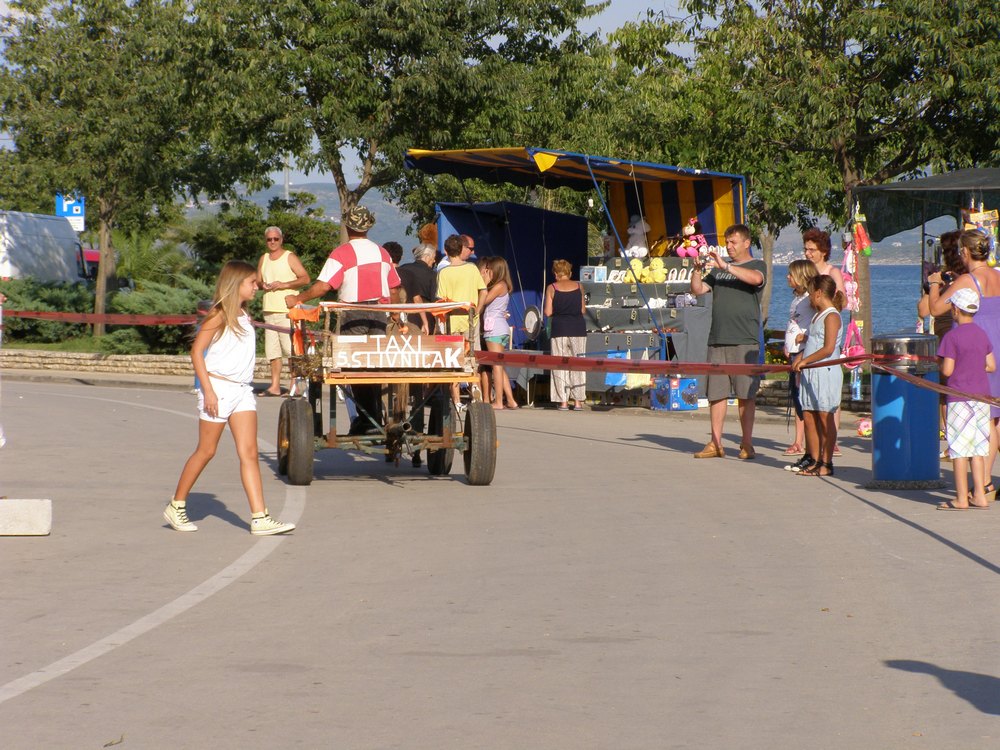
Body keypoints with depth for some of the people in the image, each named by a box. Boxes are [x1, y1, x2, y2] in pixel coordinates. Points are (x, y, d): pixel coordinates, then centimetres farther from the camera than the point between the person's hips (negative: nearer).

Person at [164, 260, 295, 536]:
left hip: (242, 390, 7)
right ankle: (176, 506, 17)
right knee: (206, 451, 2)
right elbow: (197, 351, -13)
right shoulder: (220, 314, -9)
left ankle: (260, 518, -9)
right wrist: (208, 390, -18)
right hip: (219, 387, -7)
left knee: (249, 453, -2)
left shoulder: (243, 315, 14)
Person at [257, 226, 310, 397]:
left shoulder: (290, 257, -1)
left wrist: (284, 285, -15)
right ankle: (275, 386, 5)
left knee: (290, 348, -10)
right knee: (272, 350, 3)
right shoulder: (264, 259, 17)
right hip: (269, 310, 6)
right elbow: (257, 281, 24)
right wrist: (262, 285, 0)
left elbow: (305, 278, -7)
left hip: (288, 311, -6)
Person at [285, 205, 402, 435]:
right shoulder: (382, 253, 8)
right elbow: (394, 288, 12)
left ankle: (367, 419, -4)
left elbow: (323, 285, -16)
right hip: (379, 314, 5)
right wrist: (396, 314, 26)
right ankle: (375, 419, 10)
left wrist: (298, 299, -5)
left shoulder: (341, 253, -10)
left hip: (353, 315, -5)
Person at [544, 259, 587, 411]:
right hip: (578, 329, 2)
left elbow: (548, 312, -4)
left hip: (559, 329, -2)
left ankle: (563, 401, 0)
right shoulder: (578, 286, 4)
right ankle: (578, 401, 7)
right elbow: (583, 310, 6)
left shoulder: (552, 288, -1)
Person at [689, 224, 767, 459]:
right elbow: (698, 290, 14)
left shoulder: (757, 265, 5)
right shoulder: (718, 269, 20)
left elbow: (755, 278, -18)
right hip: (717, 340, 5)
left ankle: (747, 444, 1)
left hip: (745, 341, -5)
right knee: (716, 393, 3)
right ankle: (715, 444, 7)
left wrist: (725, 266, -22)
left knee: (746, 394, -3)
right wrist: (697, 269, -4)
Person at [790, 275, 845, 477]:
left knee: (824, 417, -5)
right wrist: (800, 358, 8)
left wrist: (805, 360, -17)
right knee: (808, 416, 9)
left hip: (826, 372, -9)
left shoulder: (832, 317, -11)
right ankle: (814, 459, 15)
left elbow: (828, 349, -19)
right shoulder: (817, 316, 18)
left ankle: (826, 464, -2)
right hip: (810, 373, 9)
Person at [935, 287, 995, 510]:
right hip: (982, 397, 6)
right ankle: (979, 496, 9)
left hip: (960, 398, -6)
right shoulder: (982, 335, 9)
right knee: (977, 449, 10)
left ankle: (962, 498, -1)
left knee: (959, 449, -2)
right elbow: (991, 366, 10)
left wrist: (939, 364, 6)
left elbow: (947, 370, -14)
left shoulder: (952, 337, -11)